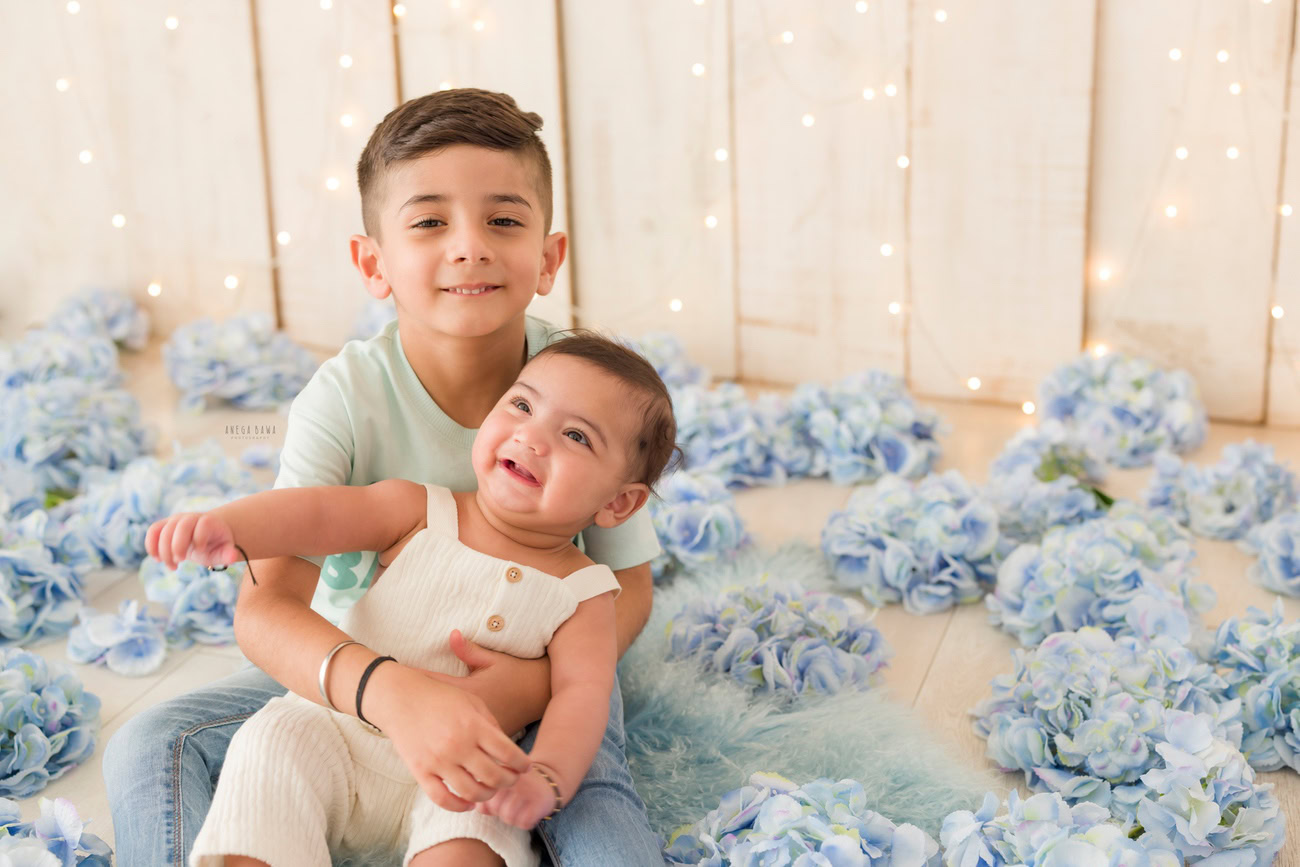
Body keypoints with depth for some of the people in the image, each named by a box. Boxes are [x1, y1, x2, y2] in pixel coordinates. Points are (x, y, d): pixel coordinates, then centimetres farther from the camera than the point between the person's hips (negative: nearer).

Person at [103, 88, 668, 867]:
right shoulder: (348, 395, -21)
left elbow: (628, 588, -9)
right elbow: (266, 607, -29)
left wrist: (536, 681, -30)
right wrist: (393, 691, -50)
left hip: (542, 662, -1)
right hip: (357, 667, 1)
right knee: (151, 749, -15)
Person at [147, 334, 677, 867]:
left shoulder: (582, 593, -1)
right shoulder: (420, 513, -1)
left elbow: (582, 693, -12)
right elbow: (317, 513, -14)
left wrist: (546, 778, -32)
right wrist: (226, 526, -34)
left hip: (458, 783, -1)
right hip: (336, 728, 2)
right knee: (272, 744, -25)